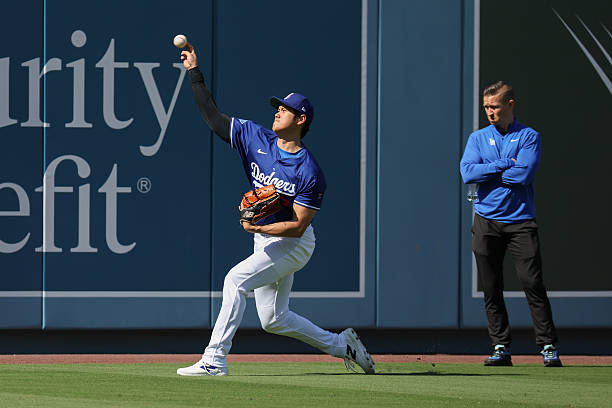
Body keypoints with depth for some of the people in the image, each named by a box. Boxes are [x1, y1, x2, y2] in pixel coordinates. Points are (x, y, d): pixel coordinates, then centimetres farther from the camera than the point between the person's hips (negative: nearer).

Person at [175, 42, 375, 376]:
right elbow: (213, 117, 0)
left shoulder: (309, 173, -20)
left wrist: (259, 228, -30)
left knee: (236, 279, -25)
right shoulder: (256, 138, -2)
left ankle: (214, 359, -27)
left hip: (293, 244, -8)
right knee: (273, 320, 12)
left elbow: (298, 225, -20)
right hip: (266, 242, 8)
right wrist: (195, 73, -4)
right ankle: (340, 345, 29)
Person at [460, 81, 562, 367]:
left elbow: (524, 174, -12)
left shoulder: (529, 137, 4)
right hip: (486, 222, 3)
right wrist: (506, 165, -8)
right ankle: (501, 348, 8)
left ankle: (549, 347, -8)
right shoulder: (478, 138, 12)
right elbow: (468, 172, -5)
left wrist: (488, 172, -5)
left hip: (520, 221, -3)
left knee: (533, 284, -10)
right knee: (491, 288, 2)